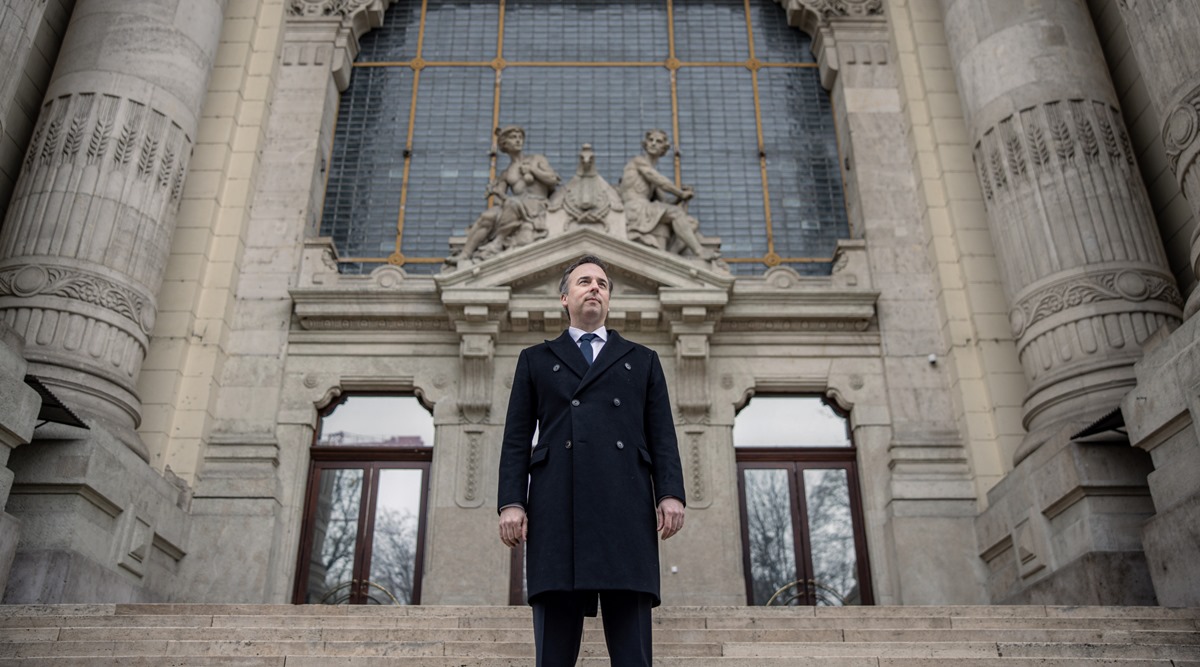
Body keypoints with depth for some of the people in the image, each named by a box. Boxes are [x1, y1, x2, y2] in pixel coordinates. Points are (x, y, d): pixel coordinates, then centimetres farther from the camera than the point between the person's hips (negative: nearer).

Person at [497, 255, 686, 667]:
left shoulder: (642, 360, 22)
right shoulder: (536, 360, 21)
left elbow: (662, 435, 13)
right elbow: (517, 439, 12)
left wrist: (671, 493, -3)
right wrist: (511, 502, -1)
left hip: (626, 510, 0)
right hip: (557, 508, 0)